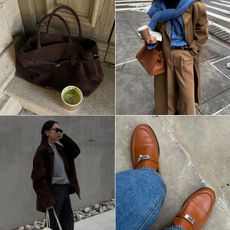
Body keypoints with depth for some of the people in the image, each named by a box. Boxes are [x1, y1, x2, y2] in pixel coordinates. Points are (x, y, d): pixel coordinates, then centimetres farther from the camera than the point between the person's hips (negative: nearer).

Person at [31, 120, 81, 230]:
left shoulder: (59, 148, 10)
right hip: (54, 190, -8)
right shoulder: (43, 150, -14)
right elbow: (39, 177, -17)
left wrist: (64, 137, 0)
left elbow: (76, 151, 10)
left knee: (68, 220, 18)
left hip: (65, 188, 8)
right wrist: (47, 199, -19)